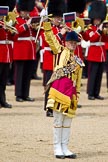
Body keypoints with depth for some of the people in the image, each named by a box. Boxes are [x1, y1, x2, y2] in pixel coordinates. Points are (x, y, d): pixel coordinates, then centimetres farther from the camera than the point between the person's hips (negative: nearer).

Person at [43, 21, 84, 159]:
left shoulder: (78, 61, 19)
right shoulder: (60, 51, 10)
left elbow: (78, 80, 18)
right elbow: (50, 38, 2)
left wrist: (76, 95, 12)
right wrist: (47, 24, -9)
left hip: (70, 91, 4)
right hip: (59, 88, -4)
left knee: (67, 121, 7)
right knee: (58, 120, -2)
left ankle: (64, 148, 13)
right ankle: (57, 148, 2)